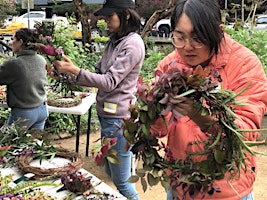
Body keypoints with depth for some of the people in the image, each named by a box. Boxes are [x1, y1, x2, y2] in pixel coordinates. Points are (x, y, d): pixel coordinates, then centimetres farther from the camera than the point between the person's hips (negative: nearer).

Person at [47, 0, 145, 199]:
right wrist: (64, 73, 1)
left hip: (118, 119, -9)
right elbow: (99, 75, 10)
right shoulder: (115, 41, 12)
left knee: (121, 181, 3)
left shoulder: (133, 43, -15)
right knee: (111, 174, 20)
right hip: (106, 114, 9)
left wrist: (75, 70, -23)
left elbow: (110, 82, -19)